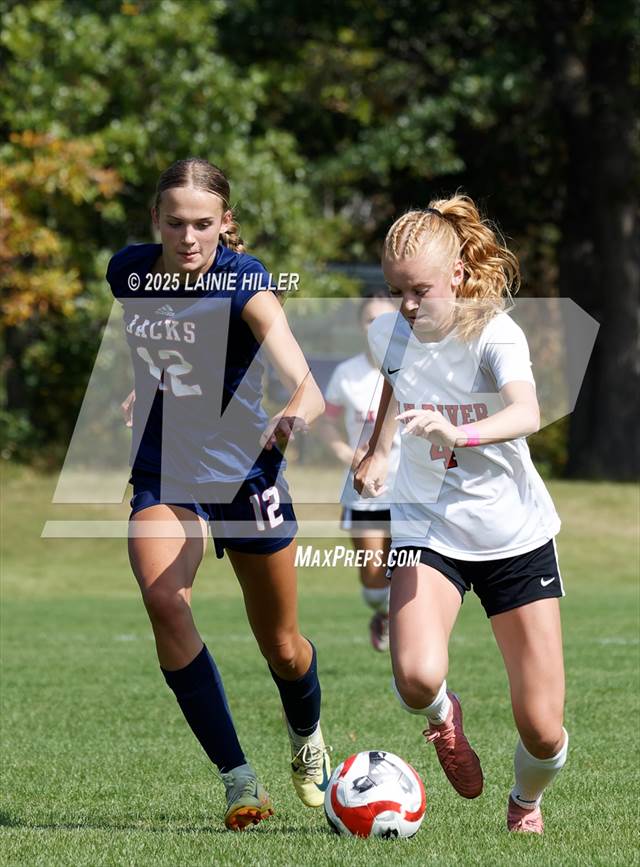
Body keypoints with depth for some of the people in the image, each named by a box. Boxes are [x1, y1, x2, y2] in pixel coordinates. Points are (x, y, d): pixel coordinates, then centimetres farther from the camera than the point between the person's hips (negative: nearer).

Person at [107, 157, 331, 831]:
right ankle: (239, 780, -20)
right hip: (164, 472, 2)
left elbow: (306, 387, -36)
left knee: (280, 647, 10)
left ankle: (307, 740, 46)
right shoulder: (128, 271, -7)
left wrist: (297, 414, -55)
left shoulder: (244, 283, -21)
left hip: (245, 469, -2)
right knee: (164, 603, -27)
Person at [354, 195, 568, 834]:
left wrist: (459, 433, -55)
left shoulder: (494, 335, -18)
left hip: (515, 534, -2)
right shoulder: (388, 334, -4)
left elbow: (527, 413, -39)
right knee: (416, 676, -30)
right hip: (427, 527, 2)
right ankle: (442, 717, 9)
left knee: (542, 730, -4)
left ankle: (526, 802, 33)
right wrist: (377, 451, 18)